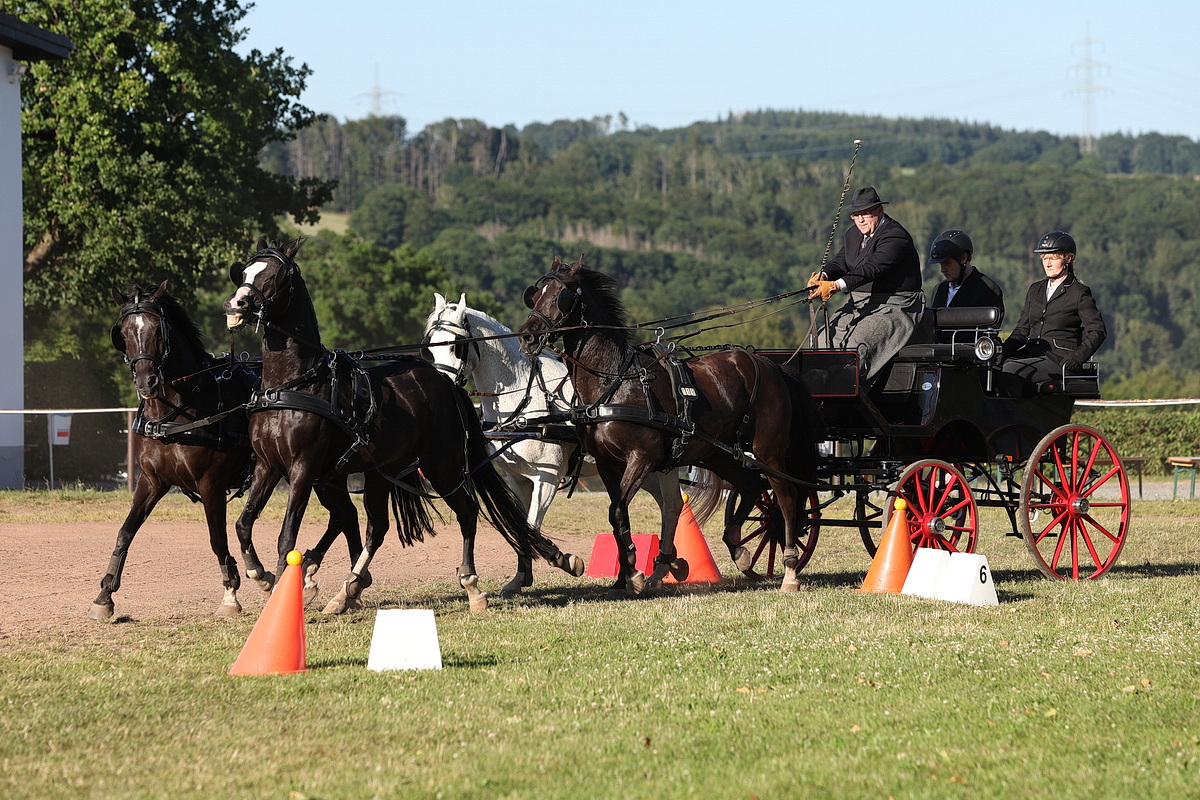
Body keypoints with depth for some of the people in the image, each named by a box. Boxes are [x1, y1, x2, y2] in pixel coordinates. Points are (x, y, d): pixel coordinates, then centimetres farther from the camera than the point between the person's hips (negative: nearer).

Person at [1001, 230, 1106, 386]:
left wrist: (1078, 356, -17)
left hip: (1059, 358, -6)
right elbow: (1022, 329, 20)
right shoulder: (1035, 290, 21)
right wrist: (1003, 350, 1)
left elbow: (1098, 331, -3)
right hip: (1031, 354, 6)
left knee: (1010, 369, -33)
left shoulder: (1079, 293, 3)